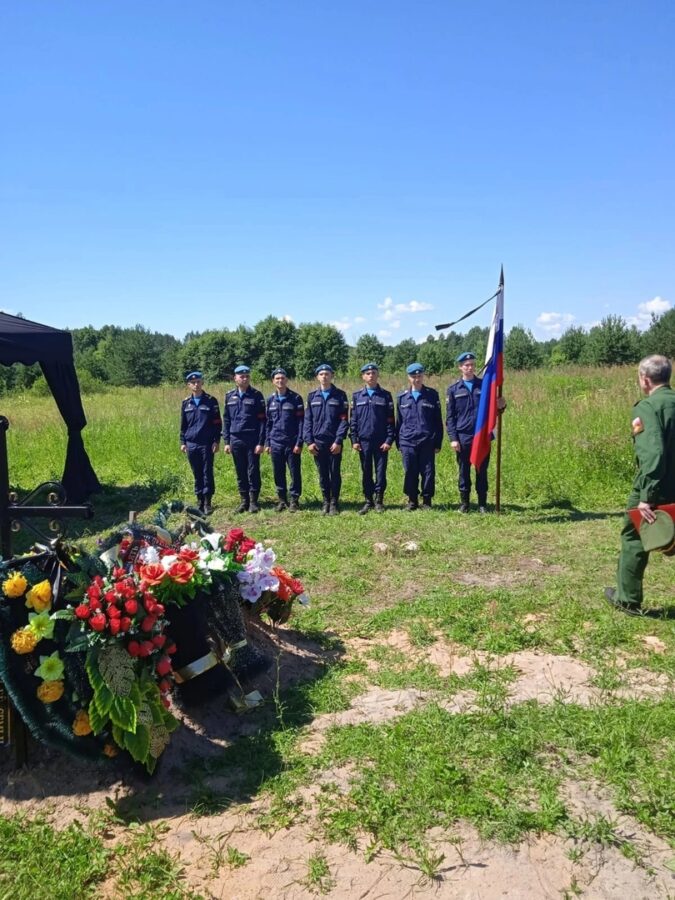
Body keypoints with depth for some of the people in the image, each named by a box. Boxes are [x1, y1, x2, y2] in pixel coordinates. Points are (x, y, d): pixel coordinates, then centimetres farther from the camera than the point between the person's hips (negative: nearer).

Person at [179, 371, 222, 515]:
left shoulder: (211, 401, 0)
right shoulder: (186, 403, 9)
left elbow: (217, 423, 0)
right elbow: (183, 424, 15)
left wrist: (216, 441, -6)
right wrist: (182, 442, 9)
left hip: (206, 444, -3)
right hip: (191, 444, 3)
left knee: (207, 473, -3)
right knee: (197, 474, 8)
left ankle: (207, 503, 2)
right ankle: (199, 501, 16)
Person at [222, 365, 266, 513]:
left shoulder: (256, 395, -2)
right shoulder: (229, 396, 9)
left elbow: (262, 420, -4)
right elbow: (226, 420, 12)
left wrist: (261, 442, -11)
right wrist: (226, 441, 6)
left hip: (252, 440, -3)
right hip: (236, 440, 3)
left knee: (253, 472, 0)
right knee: (240, 473, 8)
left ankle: (253, 502, 9)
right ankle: (244, 501, 17)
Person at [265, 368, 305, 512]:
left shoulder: (295, 398, -3)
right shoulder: (270, 399, 8)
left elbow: (301, 422, -5)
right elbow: (268, 422, 14)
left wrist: (299, 443, -11)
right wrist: (267, 442, 8)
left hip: (291, 443, -3)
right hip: (276, 443, 3)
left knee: (295, 473, 2)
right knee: (278, 473, 8)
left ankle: (294, 500, 13)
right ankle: (282, 499, 19)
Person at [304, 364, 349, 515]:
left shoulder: (340, 395, 1)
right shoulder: (312, 396, 9)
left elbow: (344, 420, -4)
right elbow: (307, 420, 7)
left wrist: (338, 441, -12)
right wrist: (309, 441, -2)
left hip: (334, 442, -2)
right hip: (317, 442, 2)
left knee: (335, 473, 2)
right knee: (323, 474, 8)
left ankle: (334, 502, 12)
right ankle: (326, 501, 18)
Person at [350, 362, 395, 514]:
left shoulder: (385, 396, 3)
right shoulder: (357, 396, 7)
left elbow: (390, 420, 1)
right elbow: (353, 420, 6)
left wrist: (389, 440, -7)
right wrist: (354, 440, -1)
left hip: (381, 441, -1)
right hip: (363, 441, 1)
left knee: (381, 472, 2)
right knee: (366, 473, 6)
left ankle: (379, 501, 12)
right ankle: (368, 501, 15)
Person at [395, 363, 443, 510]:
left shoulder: (432, 395, 3)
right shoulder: (402, 397, 8)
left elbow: (438, 421, 3)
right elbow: (399, 421, 12)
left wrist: (438, 443, 1)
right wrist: (398, 442, 9)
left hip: (427, 442, -1)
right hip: (408, 442, 1)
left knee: (428, 472, 2)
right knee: (410, 473, 5)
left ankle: (427, 500, 15)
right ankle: (412, 500, 18)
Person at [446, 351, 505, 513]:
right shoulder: (453, 389, 2)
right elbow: (449, 417, 1)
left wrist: (501, 406, -15)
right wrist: (453, 438, -7)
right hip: (463, 437, -1)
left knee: (482, 471, 7)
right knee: (464, 471, 6)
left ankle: (482, 504, 16)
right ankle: (464, 503, 17)